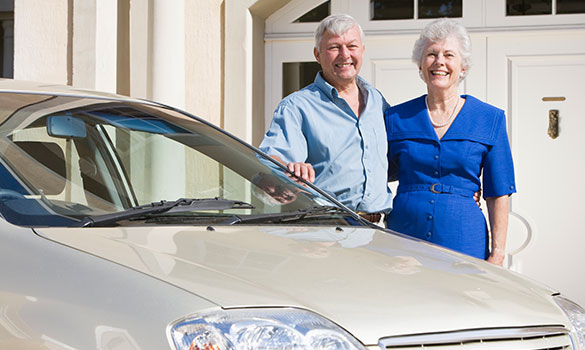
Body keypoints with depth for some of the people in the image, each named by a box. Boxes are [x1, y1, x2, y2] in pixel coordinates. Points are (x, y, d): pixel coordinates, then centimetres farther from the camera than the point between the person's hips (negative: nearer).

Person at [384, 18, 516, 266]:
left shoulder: (490, 119, 4)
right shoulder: (396, 118, 7)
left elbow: (498, 194, 3)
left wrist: (497, 254, -3)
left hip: (463, 239, -1)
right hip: (404, 233, 1)